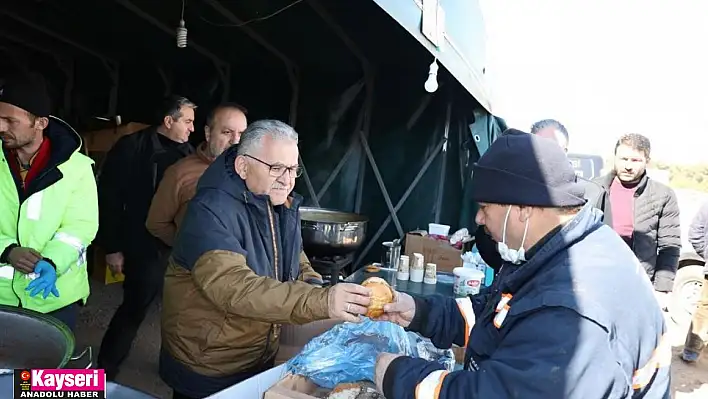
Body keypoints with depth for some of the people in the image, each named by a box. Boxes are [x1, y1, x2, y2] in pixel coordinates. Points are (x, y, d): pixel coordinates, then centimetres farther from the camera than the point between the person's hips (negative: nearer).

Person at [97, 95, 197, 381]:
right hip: (145, 247, -4)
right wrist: (112, 247, -8)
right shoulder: (132, 148, -7)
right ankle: (105, 371, 27)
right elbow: (109, 198, -7)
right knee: (134, 308, 5)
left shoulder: (188, 152, 7)